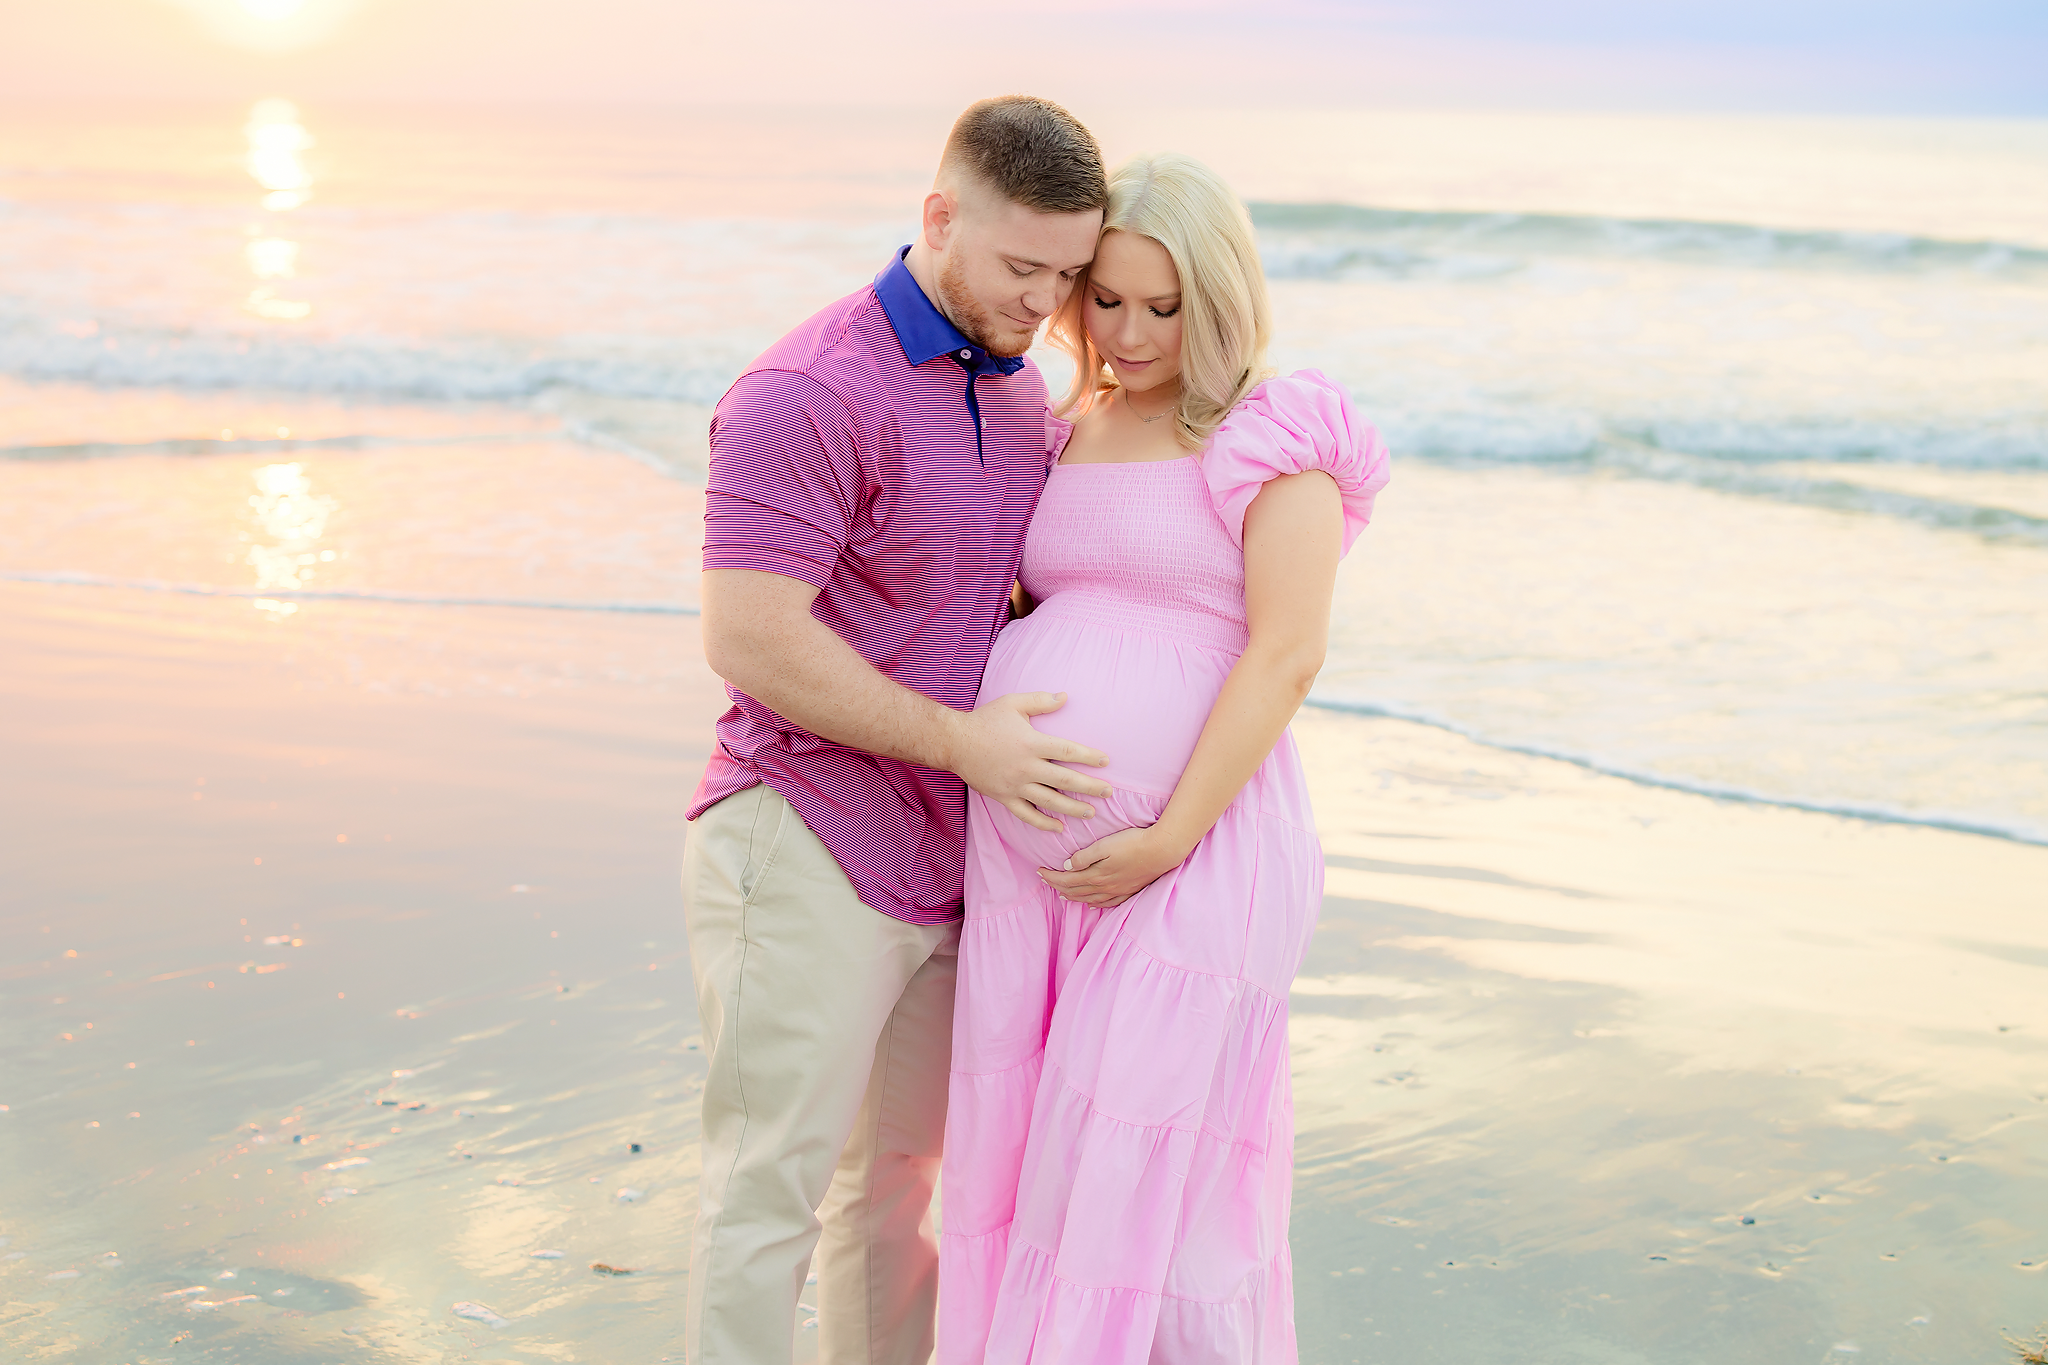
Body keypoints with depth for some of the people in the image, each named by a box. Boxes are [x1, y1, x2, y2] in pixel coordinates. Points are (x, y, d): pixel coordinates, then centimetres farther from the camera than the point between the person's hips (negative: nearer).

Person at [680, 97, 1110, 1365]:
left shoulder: (1016, 388, 10)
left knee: (904, 1172, 16)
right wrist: (964, 741, -20)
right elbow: (750, 641, -22)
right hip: (807, 847, -8)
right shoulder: (808, 394, -17)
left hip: (941, 856, 8)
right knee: (774, 1184, -3)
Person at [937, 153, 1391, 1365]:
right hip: (1031, 848, 7)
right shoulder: (1065, 435, 14)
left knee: (1156, 1165, -2)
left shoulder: (1274, 436, -6)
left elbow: (1288, 654, -14)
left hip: (1193, 845, -6)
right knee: (1024, 1153, 11)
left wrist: (1169, 840, -19)